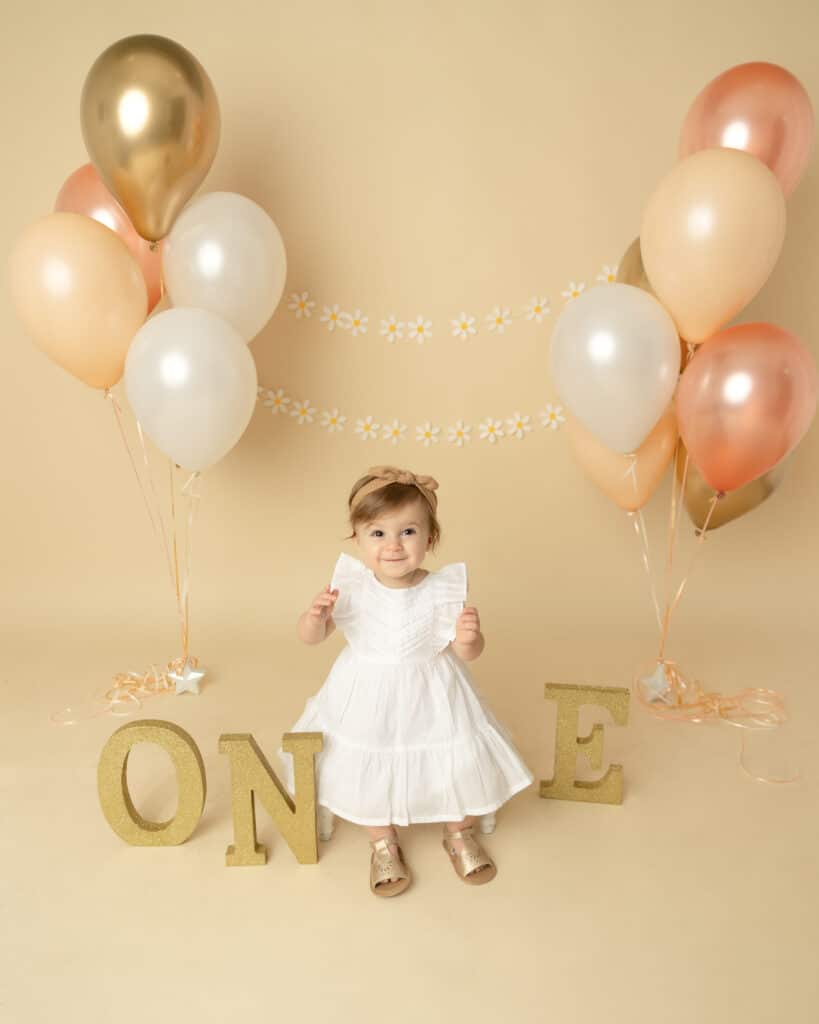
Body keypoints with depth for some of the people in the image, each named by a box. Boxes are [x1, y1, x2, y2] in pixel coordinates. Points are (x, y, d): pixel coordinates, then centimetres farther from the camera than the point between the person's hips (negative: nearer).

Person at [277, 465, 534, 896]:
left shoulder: (442, 591, -19)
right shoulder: (350, 586, -18)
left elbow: (467, 653, -12)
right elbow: (311, 637, -9)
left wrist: (467, 640, -35)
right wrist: (315, 616, -32)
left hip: (432, 699, 0)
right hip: (367, 697, 1)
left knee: (457, 761, 7)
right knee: (367, 767, 9)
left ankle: (459, 835, 38)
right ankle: (384, 845, 37)